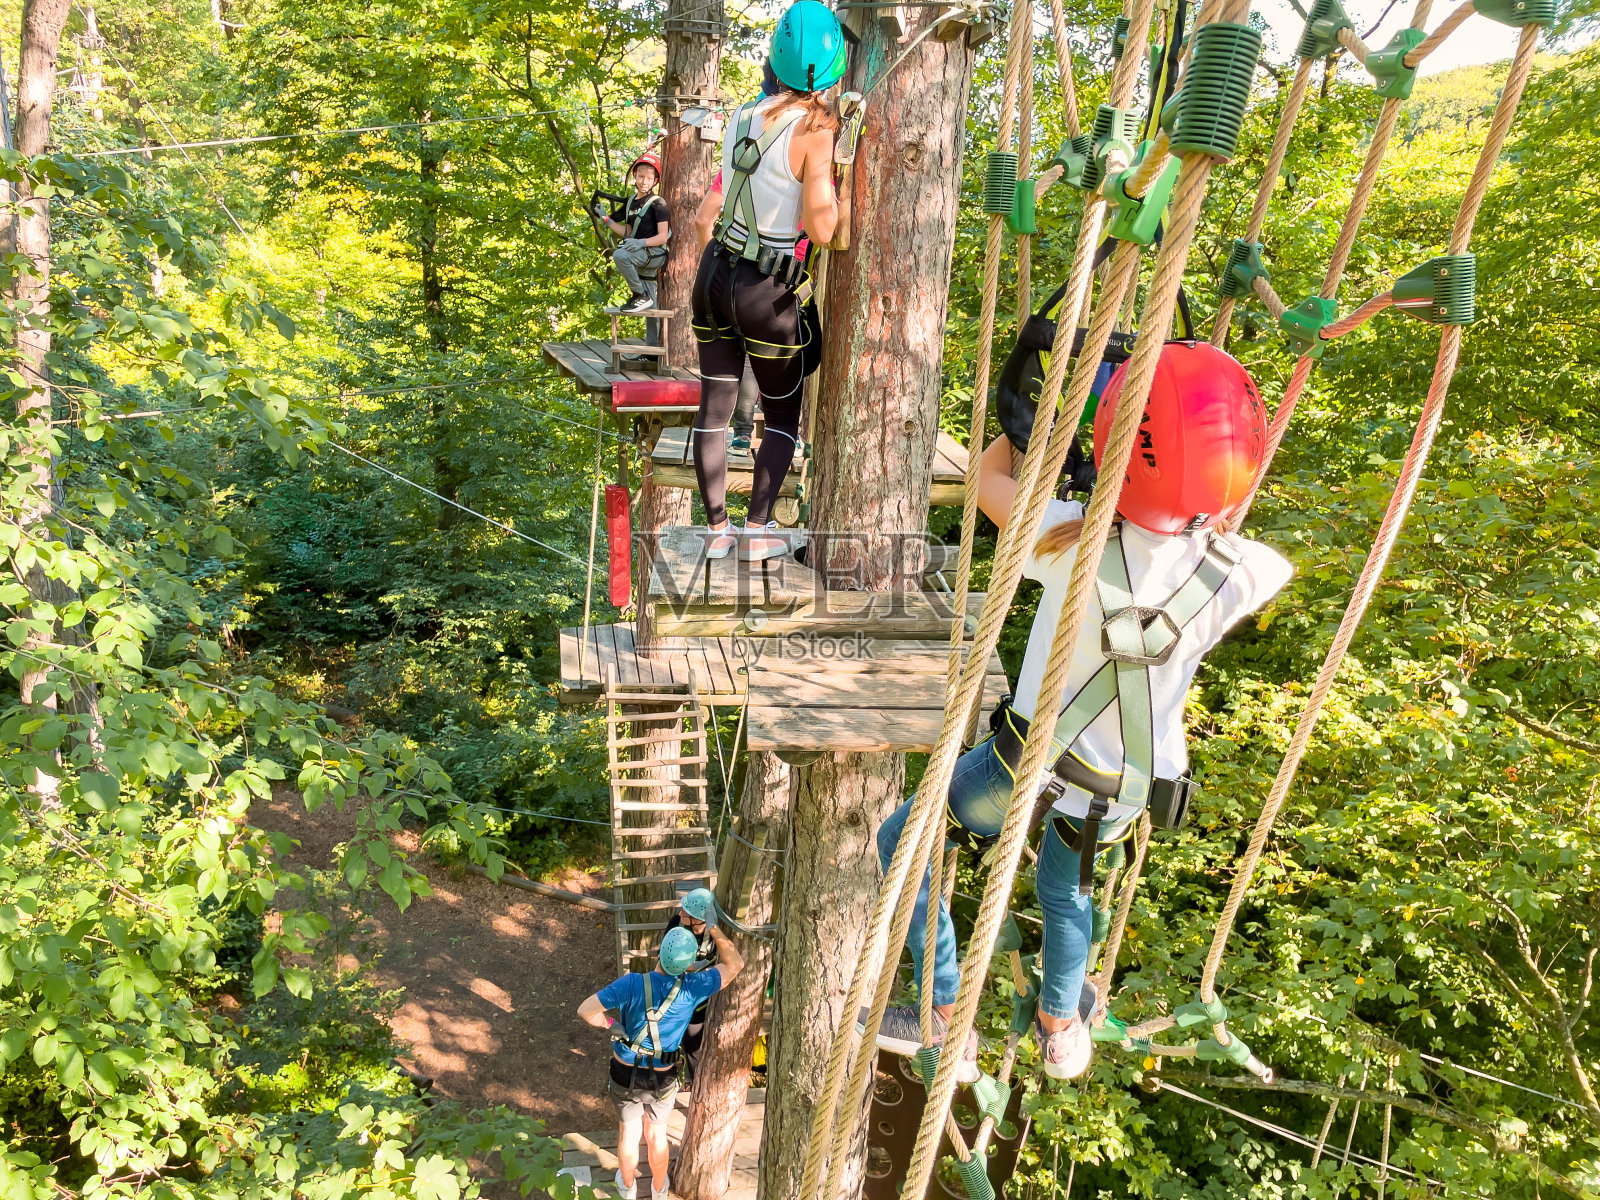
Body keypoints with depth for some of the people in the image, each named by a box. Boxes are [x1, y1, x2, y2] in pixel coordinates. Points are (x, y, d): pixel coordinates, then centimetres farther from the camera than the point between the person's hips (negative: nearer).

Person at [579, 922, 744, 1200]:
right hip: (662, 1078, 1)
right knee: (656, 1134, 26)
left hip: (625, 1073, 0)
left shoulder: (632, 983, -29)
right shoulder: (691, 988, -25)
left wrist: (612, 1024, -9)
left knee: (628, 1132, 25)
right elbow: (736, 964, -15)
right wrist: (713, 928, -12)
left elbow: (586, 1010, -27)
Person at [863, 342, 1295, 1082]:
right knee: (1063, 888, 35)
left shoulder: (1071, 540, -26)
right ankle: (1061, 1029, 56)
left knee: (900, 845, 21)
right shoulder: (1239, 573, -21)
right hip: (1125, 792, 4)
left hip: (1030, 762, -3)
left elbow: (987, 478, -6)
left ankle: (945, 1023, 28)